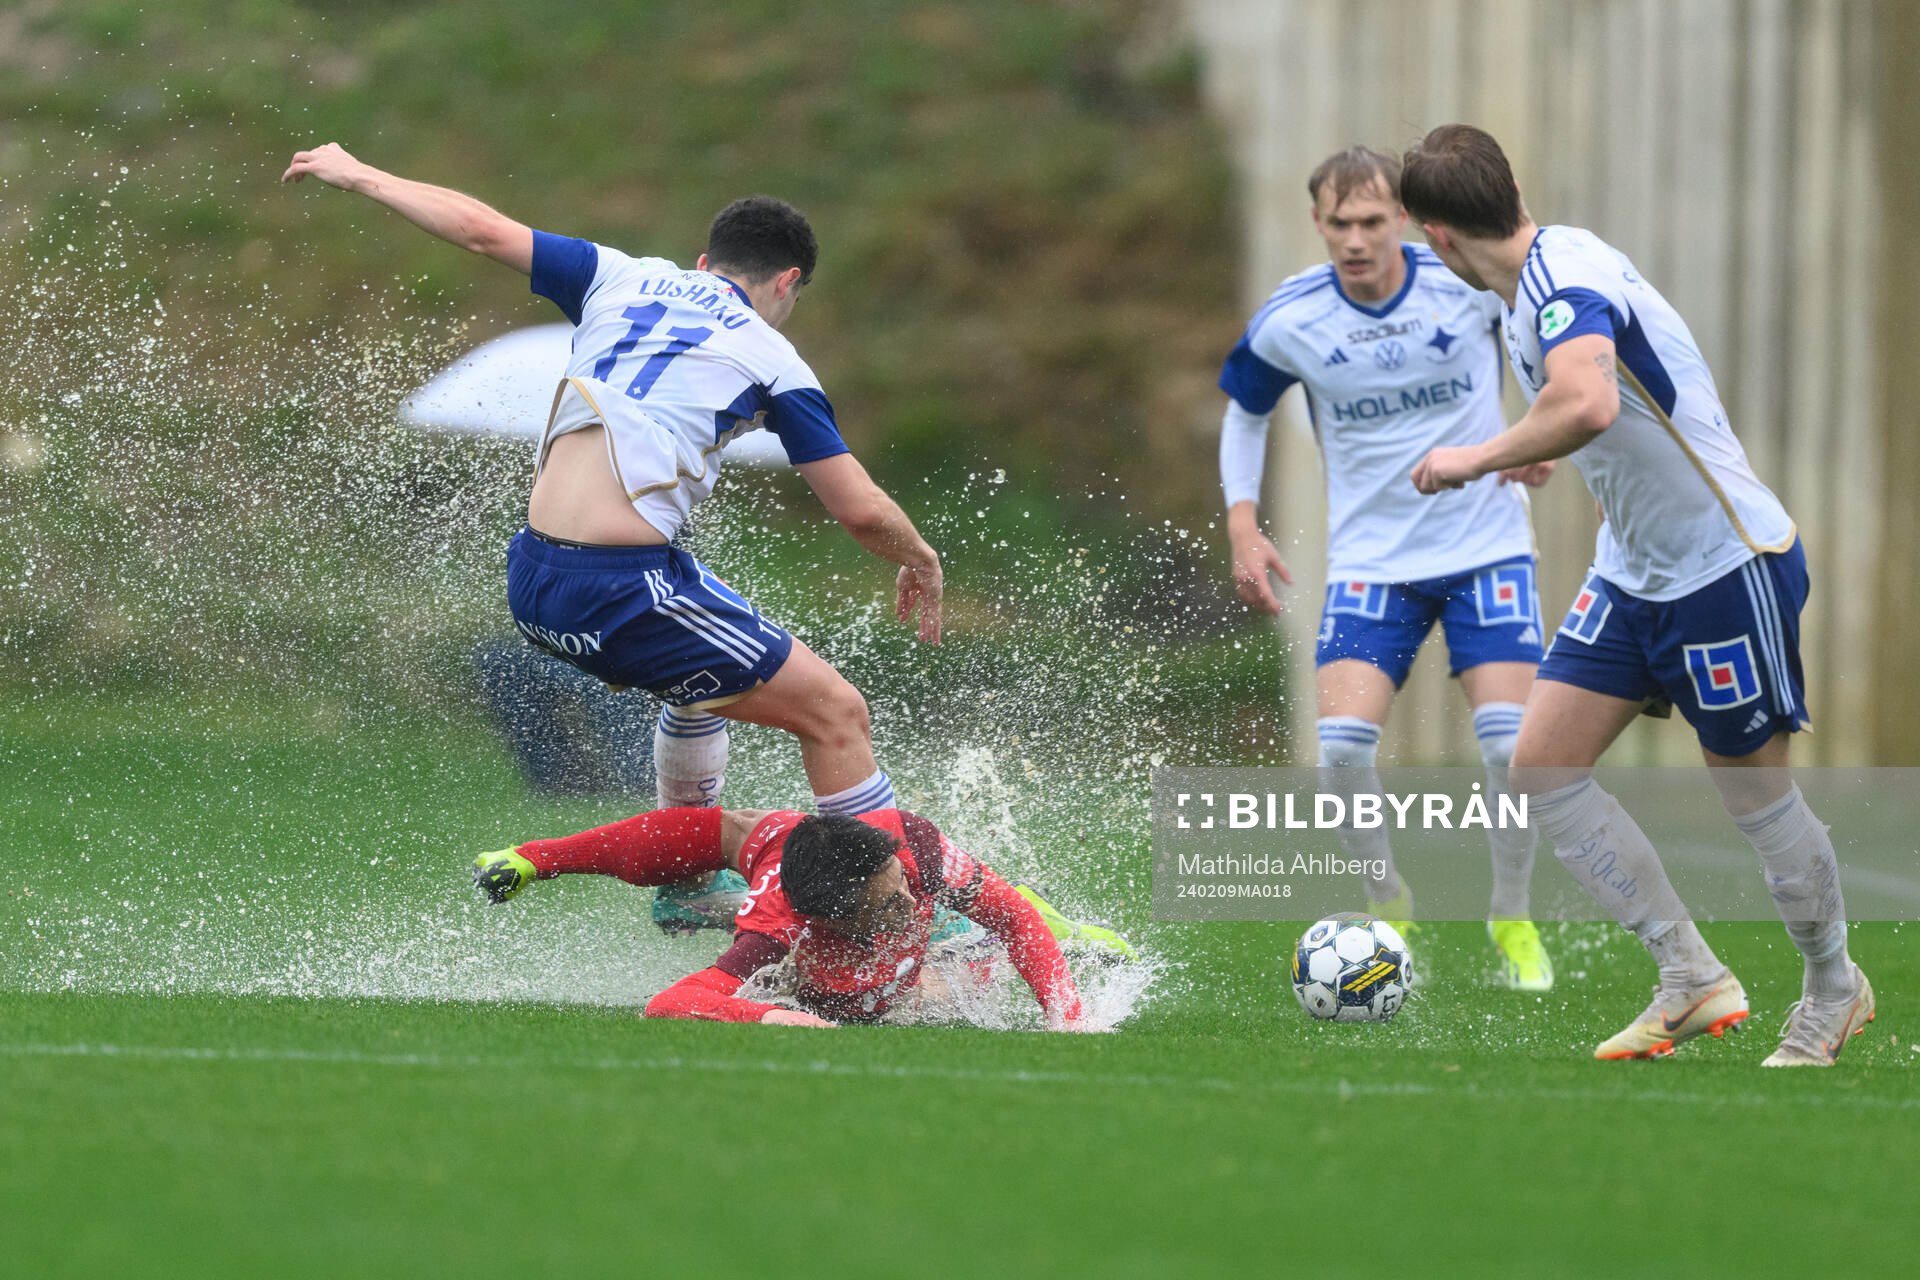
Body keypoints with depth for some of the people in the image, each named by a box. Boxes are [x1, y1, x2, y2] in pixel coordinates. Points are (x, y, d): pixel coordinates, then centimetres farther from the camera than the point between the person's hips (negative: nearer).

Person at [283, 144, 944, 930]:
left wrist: (361, 178, 28)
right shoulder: (769, 357, 3)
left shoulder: (626, 280, 14)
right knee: (836, 714, 4)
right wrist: (920, 562, 23)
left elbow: (484, 231, 15)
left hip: (532, 579, 7)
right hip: (622, 591, -7)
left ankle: (688, 885, 46)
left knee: (703, 675, 35)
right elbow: (860, 510, 3)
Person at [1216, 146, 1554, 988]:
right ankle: (1389, 909, 11)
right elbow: (1244, 412, 11)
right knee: (1342, 747, -15)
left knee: (1510, 743, -13)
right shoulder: (1289, 322, -9)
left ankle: (1512, 919, 10)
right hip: (1371, 561, 1)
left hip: (1485, 547, -1)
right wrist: (1243, 526, 1)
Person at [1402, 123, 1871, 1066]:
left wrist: (1478, 458, -31)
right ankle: (1692, 979, 9)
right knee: (1544, 768, 2)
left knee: (1756, 794, 3)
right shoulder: (1542, 275, 5)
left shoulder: (1563, 282, -25)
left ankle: (1834, 991, 26)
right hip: (1633, 573, 10)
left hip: (1728, 568, -10)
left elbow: (1587, 403, -45)